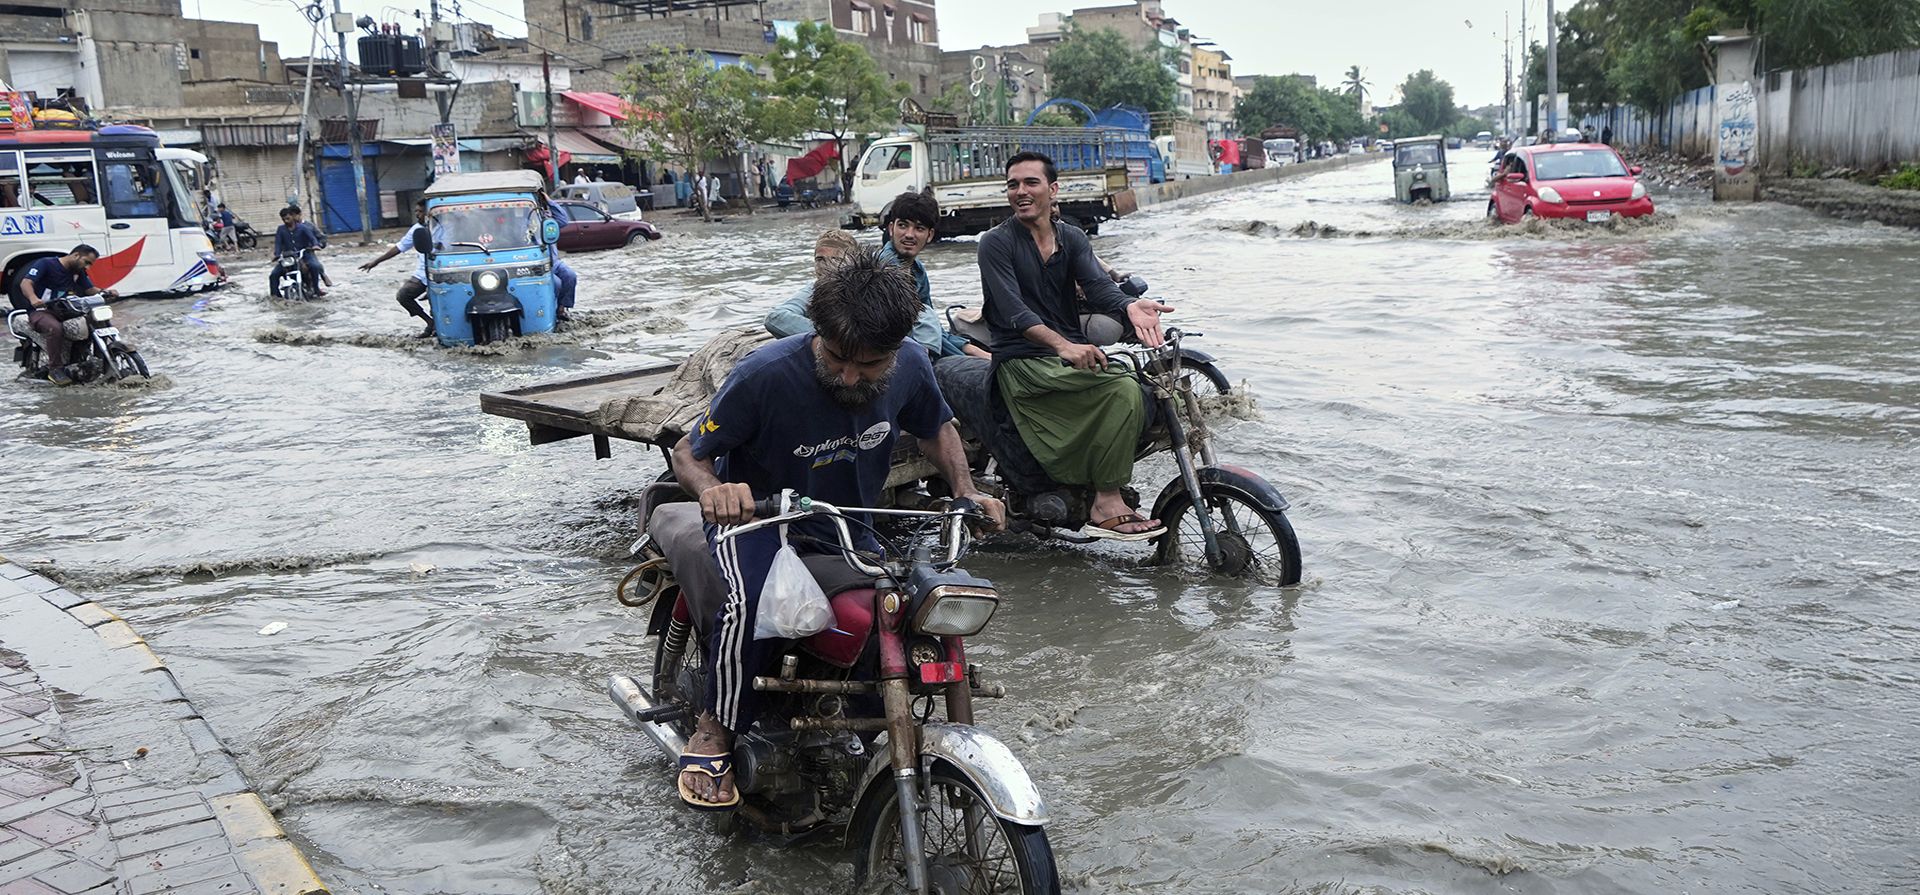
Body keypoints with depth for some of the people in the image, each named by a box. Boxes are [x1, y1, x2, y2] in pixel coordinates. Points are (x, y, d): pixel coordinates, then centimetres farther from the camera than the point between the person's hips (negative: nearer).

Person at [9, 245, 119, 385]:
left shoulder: (78, 272, 12)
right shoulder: (46, 263, -10)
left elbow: (90, 289, 14)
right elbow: (25, 283, -20)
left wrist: (107, 292, -10)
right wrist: (33, 298, -42)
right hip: (40, 310, -7)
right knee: (55, 328, -37)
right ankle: (55, 369, -26)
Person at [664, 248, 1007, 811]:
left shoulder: (910, 368, -11)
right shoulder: (766, 375, -26)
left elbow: (936, 427, 12)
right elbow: (689, 452, -16)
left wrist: (966, 491, -4)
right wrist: (712, 490, -39)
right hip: (758, 516, -4)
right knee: (755, 602, -36)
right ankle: (714, 730, -11)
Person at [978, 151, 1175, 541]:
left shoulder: (1072, 238, 15)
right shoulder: (996, 242, -2)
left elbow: (1098, 284, -4)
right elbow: (1013, 312, -16)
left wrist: (1130, 305, -28)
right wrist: (1063, 345, -32)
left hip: (1071, 355, 6)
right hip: (1023, 361, -6)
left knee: (1137, 397, -19)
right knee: (1122, 389, -27)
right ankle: (1107, 504, -24)